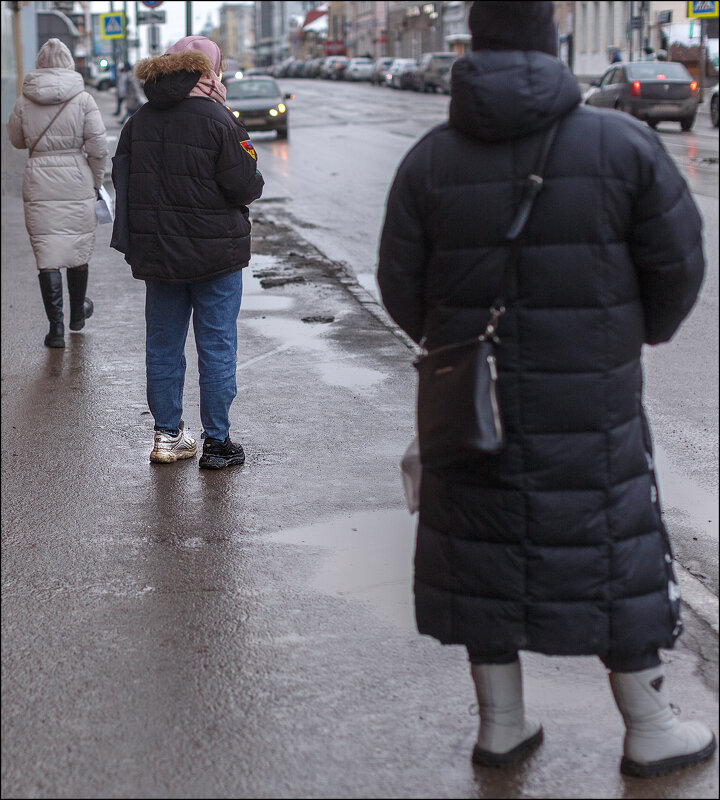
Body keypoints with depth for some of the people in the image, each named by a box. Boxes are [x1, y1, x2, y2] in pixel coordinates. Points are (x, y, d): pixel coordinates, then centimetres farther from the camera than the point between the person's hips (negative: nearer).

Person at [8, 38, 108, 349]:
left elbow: (16, 140, 13)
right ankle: (77, 313, 35)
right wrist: (95, 182, 5)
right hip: (76, 183, 0)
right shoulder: (82, 99, -7)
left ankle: (56, 326, -1)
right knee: (78, 249, 17)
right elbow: (98, 147, -7)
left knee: (47, 253, 3)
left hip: (39, 185, 0)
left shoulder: (25, 101, -1)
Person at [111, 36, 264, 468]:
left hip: (157, 252, 5)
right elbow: (245, 186, -17)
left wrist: (135, 242, 15)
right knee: (217, 346, 4)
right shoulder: (217, 121, -15)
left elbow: (122, 180, 8)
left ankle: (168, 435, 21)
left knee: (163, 344, 14)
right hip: (214, 253, -5)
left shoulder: (138, 122, 3)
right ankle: (217, 442, 9)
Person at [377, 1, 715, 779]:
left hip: (473, 399, 2)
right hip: (591, 402, -2)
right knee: (612, 553, 10)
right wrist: (648, 329, 17)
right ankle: (648, 730, 23)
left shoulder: (429, 159, -3)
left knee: (487, 549, 13)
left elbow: (400, 285, 0)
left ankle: (501, 723, 24)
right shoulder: (623, 144, -8)